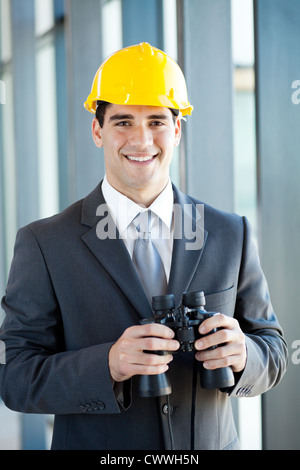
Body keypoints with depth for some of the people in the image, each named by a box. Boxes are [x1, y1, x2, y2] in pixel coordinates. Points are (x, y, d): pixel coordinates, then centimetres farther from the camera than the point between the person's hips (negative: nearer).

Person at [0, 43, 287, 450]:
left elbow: (273, 355, 2)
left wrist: (241, 355, -20)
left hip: (214, 442, 2)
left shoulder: (232, 235, -1)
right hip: (94, 445, -2)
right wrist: (108, 365, -28)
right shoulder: (43, 244, -9)